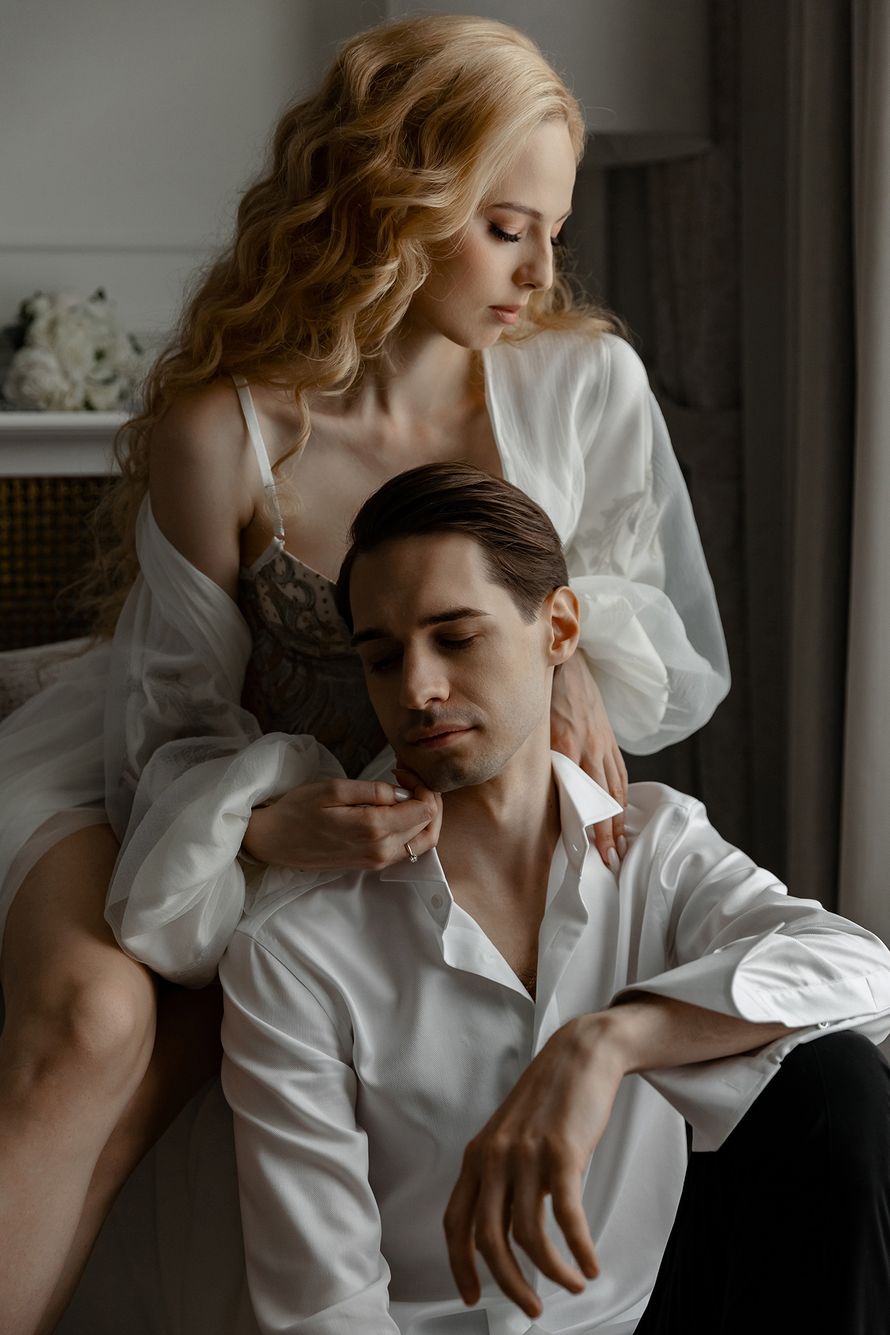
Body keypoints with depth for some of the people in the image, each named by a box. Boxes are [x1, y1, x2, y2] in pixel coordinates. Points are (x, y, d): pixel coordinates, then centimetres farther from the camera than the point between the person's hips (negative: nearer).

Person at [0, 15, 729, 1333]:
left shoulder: (586, 383, -9)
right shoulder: (221, 432, -17)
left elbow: (654, 616, 5)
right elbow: (179, 717, -9)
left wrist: (584, 659, -19)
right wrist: (269, 827, -30)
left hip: (458, 815, 2)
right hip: (239, 802, -1)